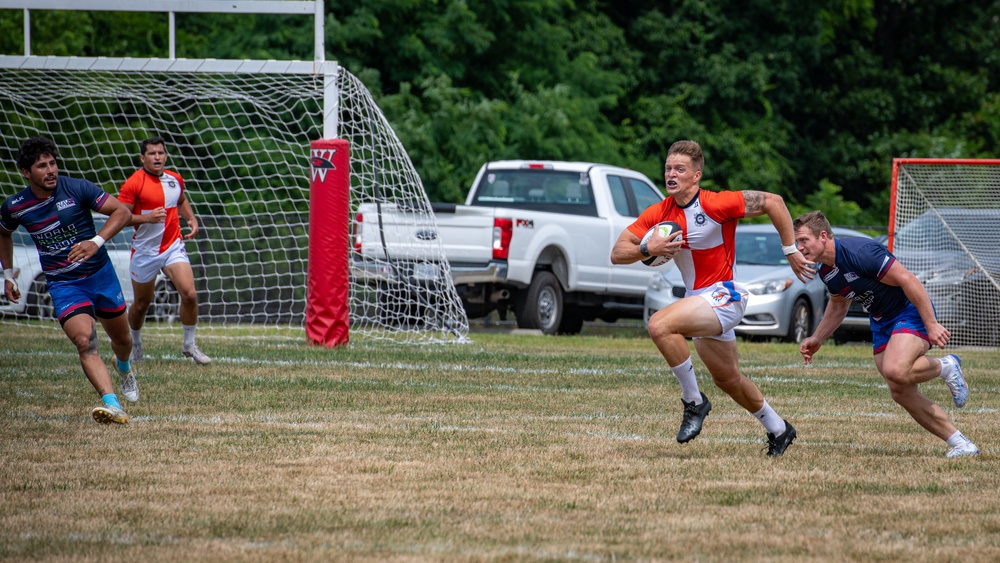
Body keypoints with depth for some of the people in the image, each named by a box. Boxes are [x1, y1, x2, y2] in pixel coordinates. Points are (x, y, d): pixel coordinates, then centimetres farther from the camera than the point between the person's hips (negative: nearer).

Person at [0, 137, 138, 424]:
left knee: (121, 339, 18)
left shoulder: (77, 189, -15)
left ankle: (124, 368, 55)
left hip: (101, 274, 1)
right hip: (63, 285, -1)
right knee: (85, 341, -25)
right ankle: (113, 406, -36)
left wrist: (97, 242, -26)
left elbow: (121, 212, -11)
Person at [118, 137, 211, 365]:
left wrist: (192, 219, 10)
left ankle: (189, 344, 2)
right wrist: (146, 218, -27)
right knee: (141, 304, 9)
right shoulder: (133, 184, -12)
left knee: (189, 294, -15)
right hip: (145, 250, -3)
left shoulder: (175, 179, 6)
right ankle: (136, 344, 36)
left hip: (173, 247, 3)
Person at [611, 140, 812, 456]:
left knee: (660, 325, -29)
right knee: (727, 378, 20)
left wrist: (791, 252, -11)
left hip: (723, 296, -8)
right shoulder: (658, 214, -2)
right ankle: (778, 430, 40)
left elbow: (772, 202, -14)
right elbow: (617, 253, -3)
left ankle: (694, 401, -15)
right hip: (698, 298, 8)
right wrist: (648, 249, -23)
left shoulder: (715, 205, -19)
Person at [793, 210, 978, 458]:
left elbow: (908, 280, -26)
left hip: (910, 310, -9)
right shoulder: (825, 271, 3)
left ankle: (946, 367, -2)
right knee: (901, 393, -2)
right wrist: (817, 339, 17)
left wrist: (931, 324, -26)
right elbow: (839, 305, 25)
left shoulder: (857, 252, -26)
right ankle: (961, 444, 6)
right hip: (881, 324, 9)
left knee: (895, 371, -33)